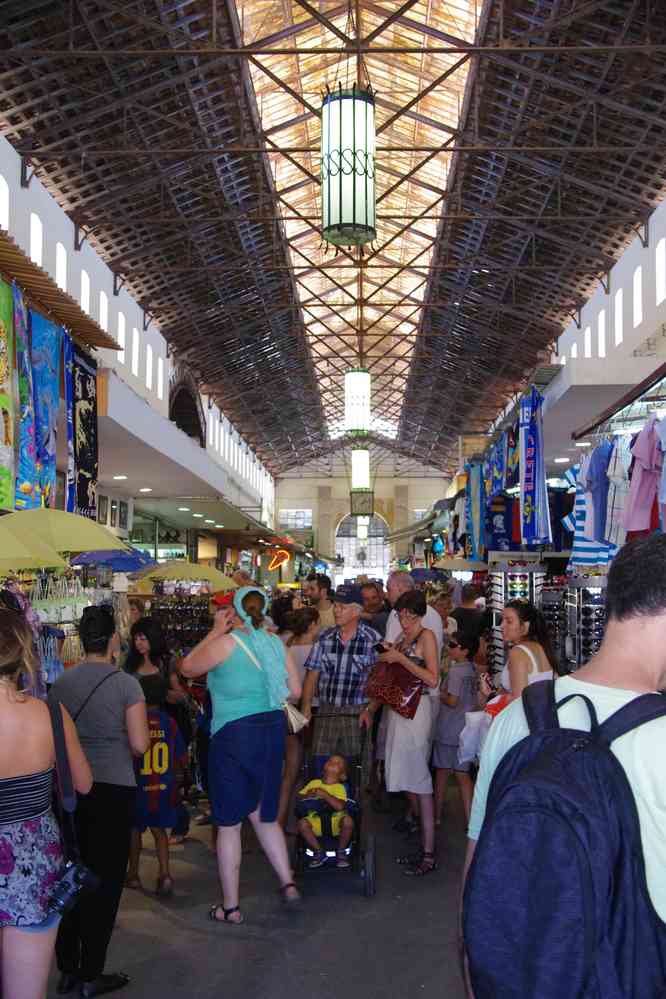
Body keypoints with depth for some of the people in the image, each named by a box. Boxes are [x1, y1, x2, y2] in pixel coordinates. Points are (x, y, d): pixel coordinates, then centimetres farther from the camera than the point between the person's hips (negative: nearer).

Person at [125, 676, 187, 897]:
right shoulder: (169, 722, -5)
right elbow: (182, 758, 0)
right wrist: (177, 780, 17)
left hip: (139, 787, -2)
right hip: (164, 788, 2)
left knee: (135, 829, 16)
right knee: (159, 829, 14)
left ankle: (133, 874, 26)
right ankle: (165, 873, 1)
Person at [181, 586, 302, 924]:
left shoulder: (226, 643, -13)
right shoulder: (276, 643, 2)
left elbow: (187, 667, 1)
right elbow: (295, 690, 8)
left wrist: (215, 631, 4)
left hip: (234, 734, -5)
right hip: (273, 730, 5)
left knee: (229, 823, 6)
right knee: (264, 815, 21)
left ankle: (230, 906, 14)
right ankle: (288, 884, 20)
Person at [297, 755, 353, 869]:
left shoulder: (340, 787, 4)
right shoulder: (314, 783, 16)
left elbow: (339, 806, -15)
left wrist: (324, 794, -15)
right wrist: (308, 795, -6)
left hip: (335, 819, -2)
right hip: (316, 819, 2)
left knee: (348, 820, -32)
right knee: (302, 823, -28)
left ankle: (341, 852, -6)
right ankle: (319, 852, -5)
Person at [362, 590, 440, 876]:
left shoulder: (426, 636, -5)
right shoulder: (401, 638, 17)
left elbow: (433, 679, -15)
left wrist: (400, 658, -15)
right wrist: (371, 708, 11)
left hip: (415, 710, -7)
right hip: (397, 710, 7)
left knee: (420, 781, -5)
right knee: (411, 781, 8)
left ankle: (429, 854, 0)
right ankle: (423, 847, 14)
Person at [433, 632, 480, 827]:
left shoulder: (455, 670, -16)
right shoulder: (473, 670, 5)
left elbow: (452, 701, -21)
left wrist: (439, 694, -4)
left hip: (449, 729, -6)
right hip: (466, 729, 6)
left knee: (442, 771, 7)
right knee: (463, 774, 9)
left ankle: (437, 815, 18)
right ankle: (470, 818, 6)